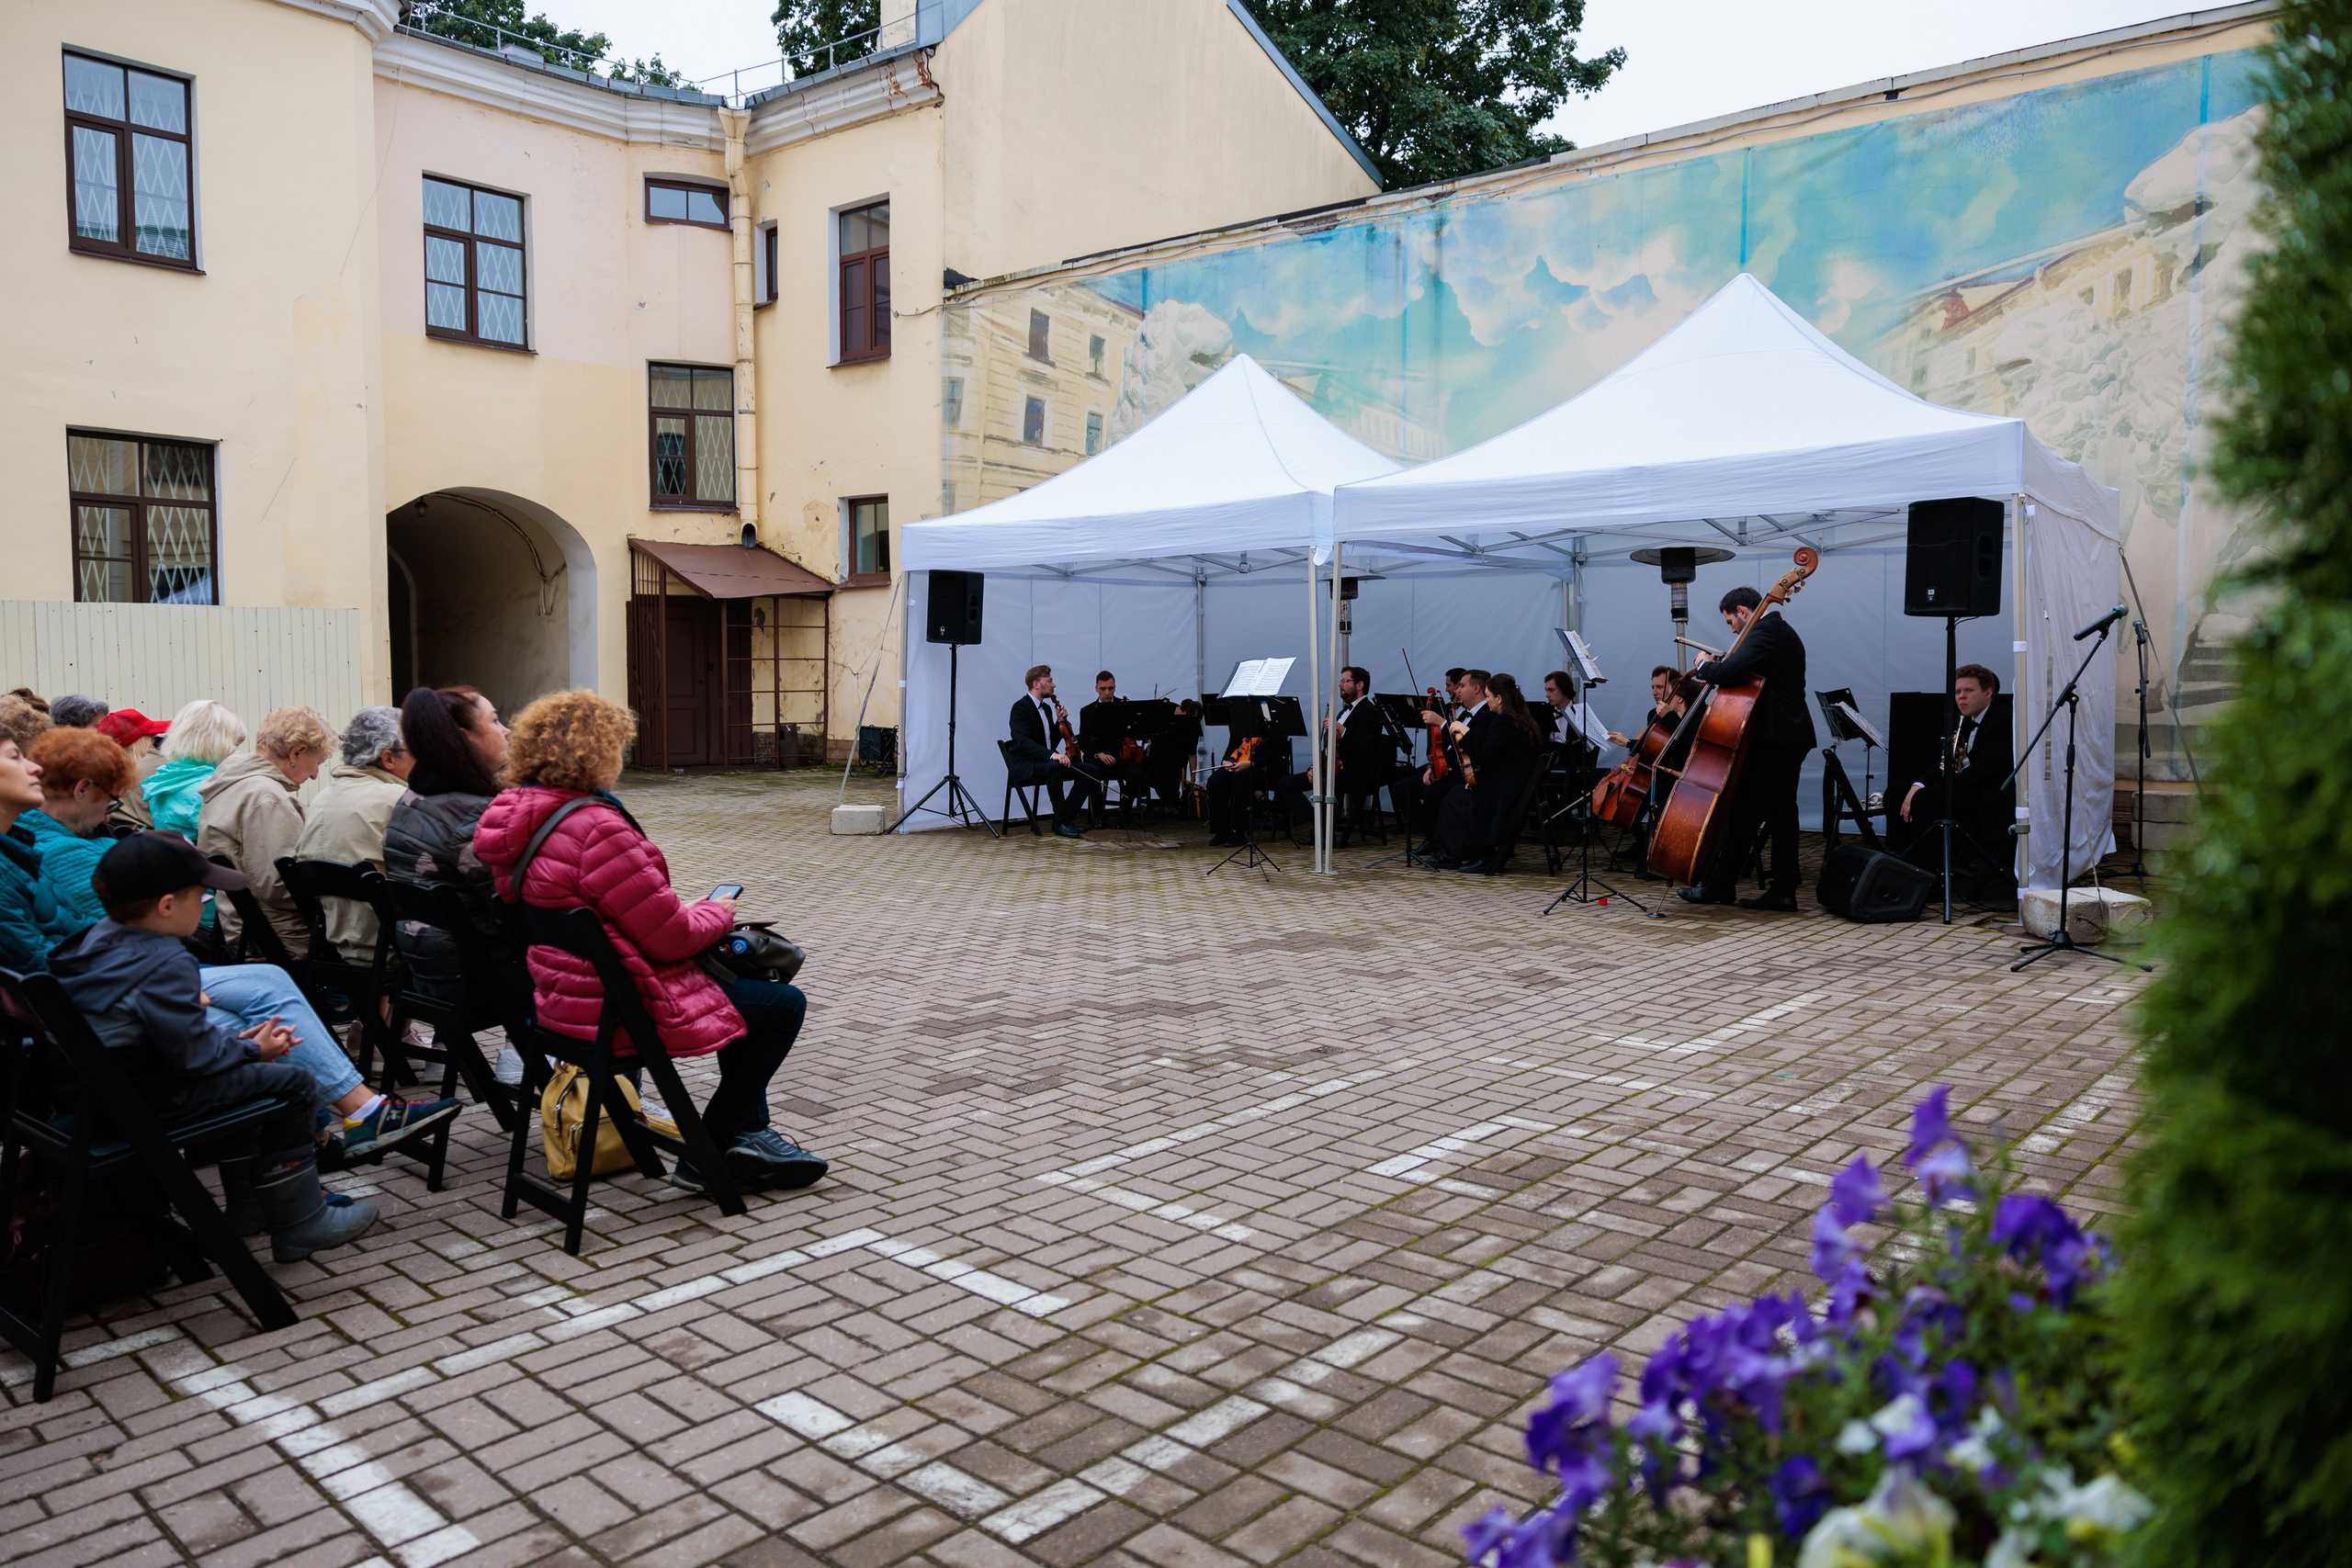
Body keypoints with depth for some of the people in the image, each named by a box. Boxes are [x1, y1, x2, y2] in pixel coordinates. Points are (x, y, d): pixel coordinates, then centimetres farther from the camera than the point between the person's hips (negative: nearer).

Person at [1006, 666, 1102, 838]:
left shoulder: (1047, 708, 17)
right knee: (1053, 767, -39)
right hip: (1025, 767, -8)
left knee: (1088, 771, -12)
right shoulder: (1020, 707, -11)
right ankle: (1060, 822, -29)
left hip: (1046, 762, 8)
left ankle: (1066, 818, -7)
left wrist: (1060, 721, 3)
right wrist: (1052, 755, -39)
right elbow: (1023, 741, -27)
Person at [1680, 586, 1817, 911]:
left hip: (1772, 740, -10)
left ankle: (1720, 884, 1)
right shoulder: (1782, 631, 20)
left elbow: (1731, 671, -26)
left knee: (1744, 813, -4)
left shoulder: (1764, 631, -14)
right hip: (1790, 737, 10)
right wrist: (1720, 668, 10)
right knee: (1781, 813, 8)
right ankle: (1783, 890, 9)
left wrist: (1703, 668, -8)